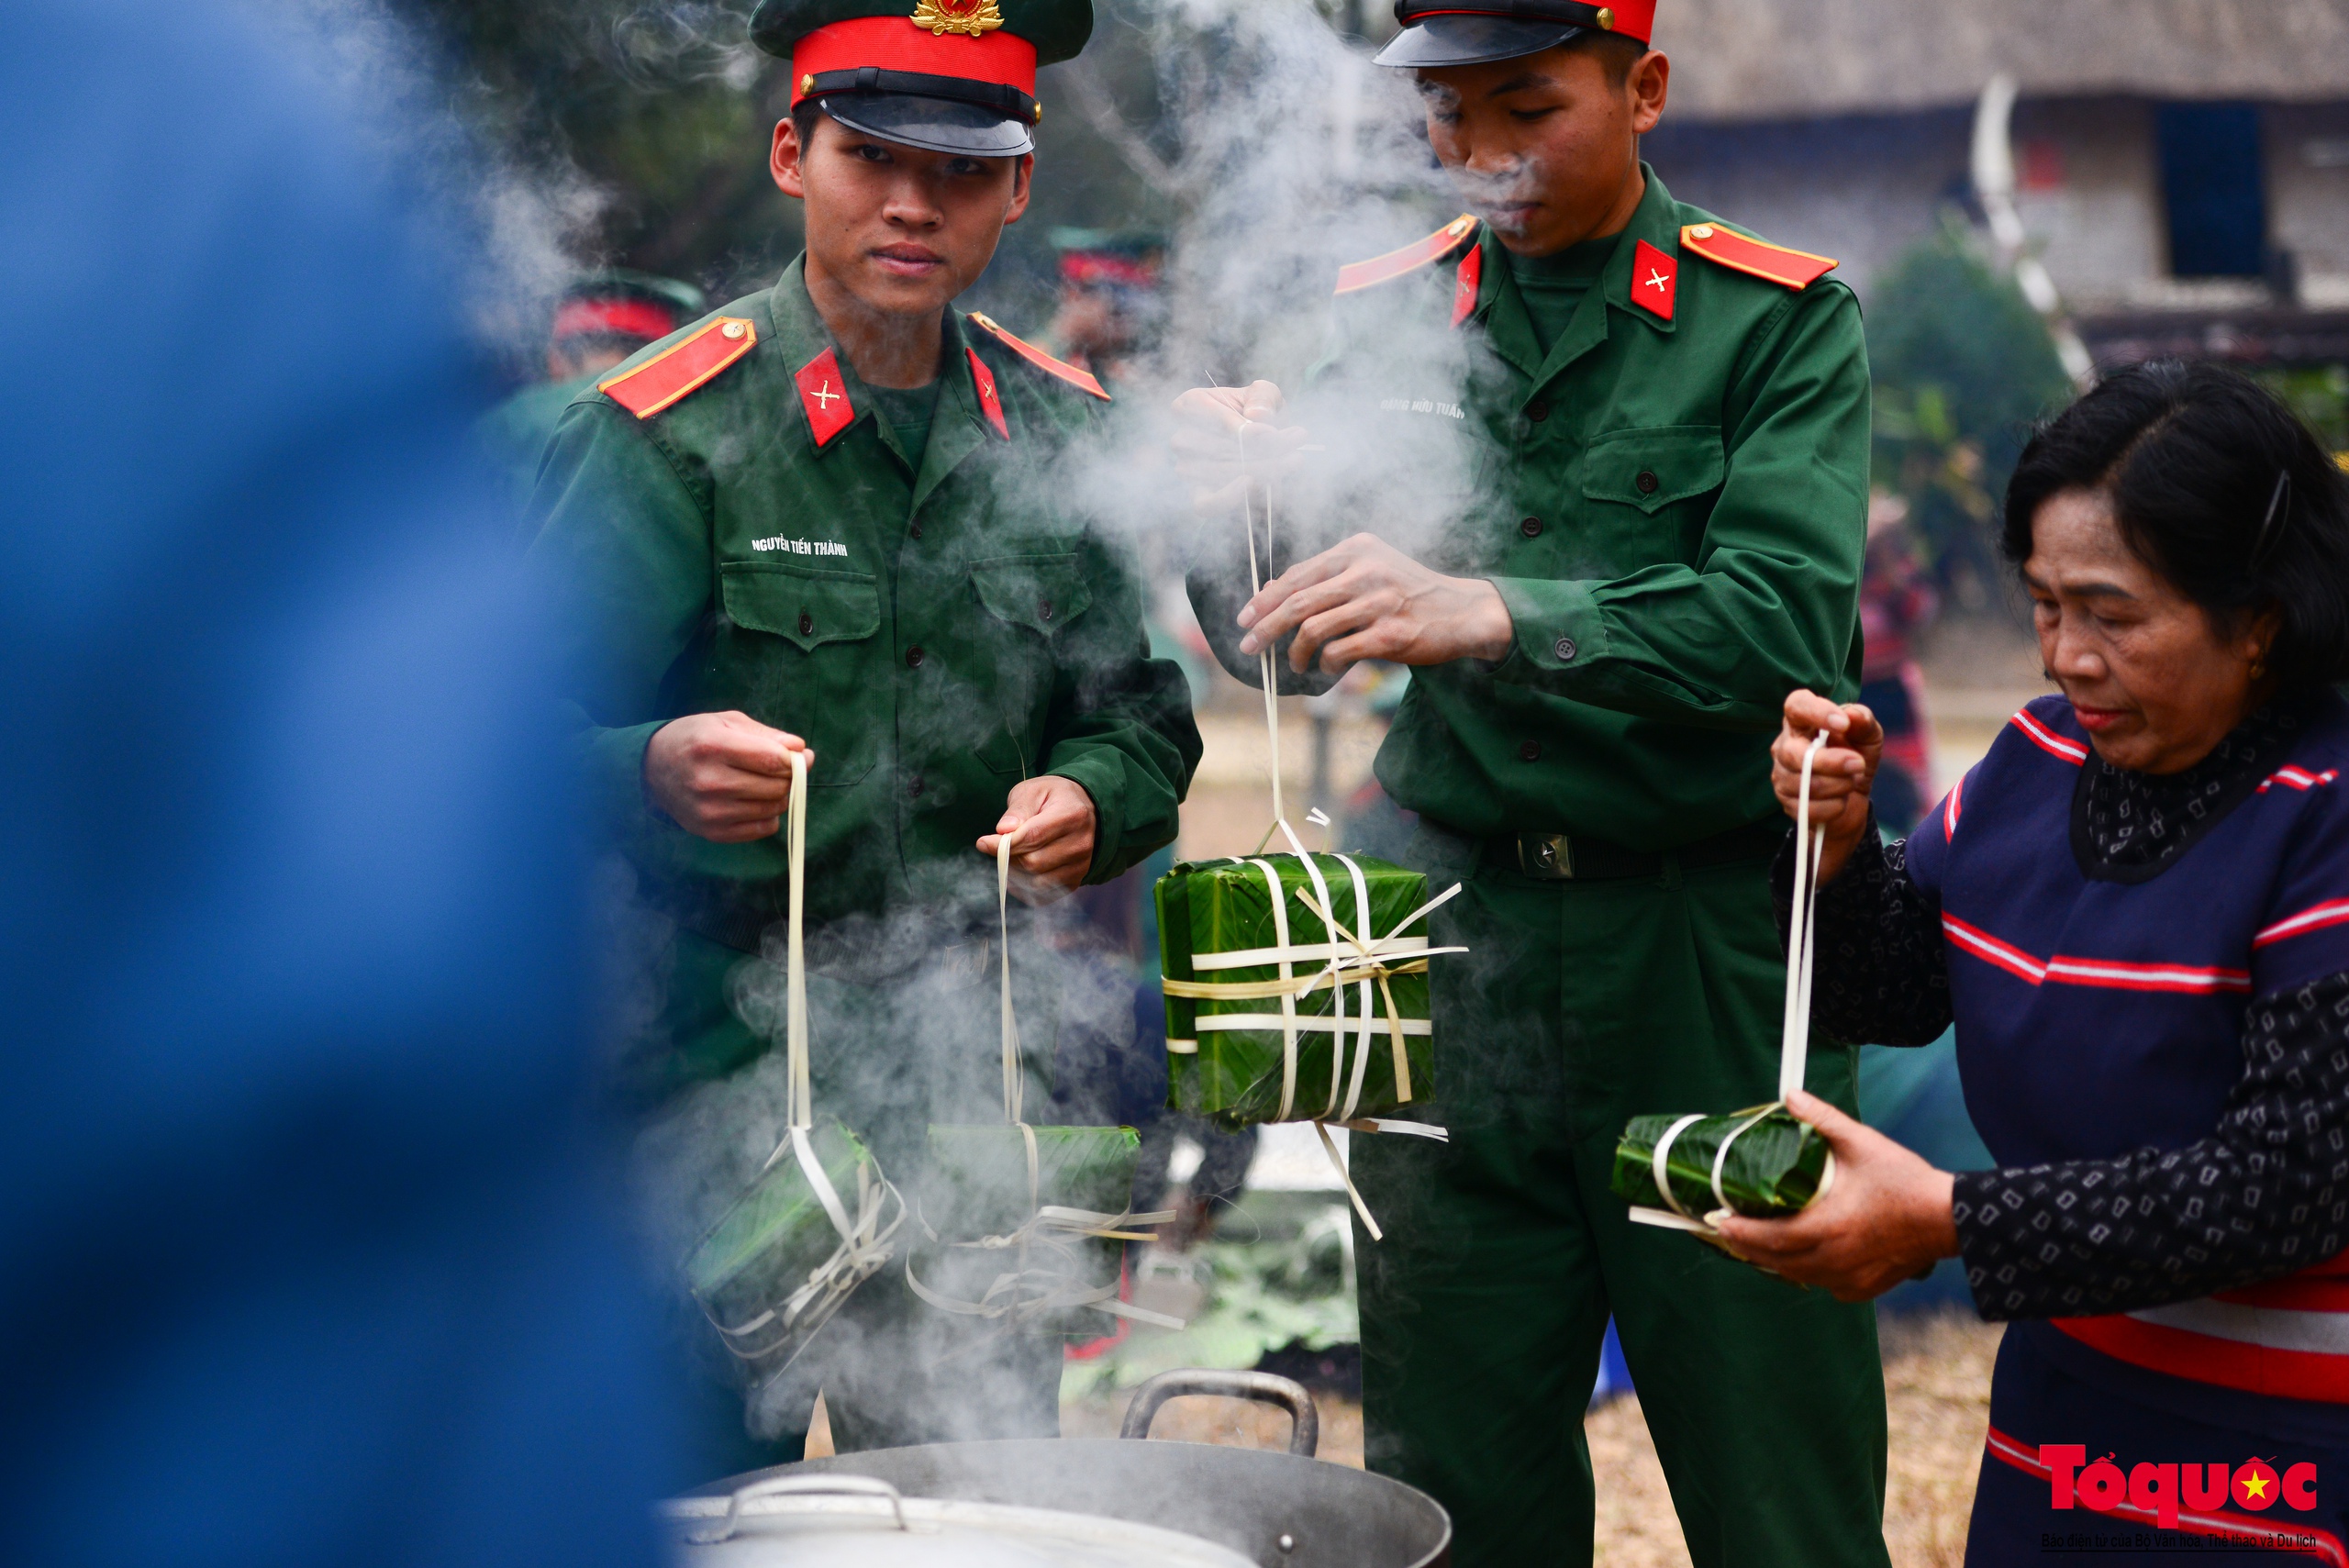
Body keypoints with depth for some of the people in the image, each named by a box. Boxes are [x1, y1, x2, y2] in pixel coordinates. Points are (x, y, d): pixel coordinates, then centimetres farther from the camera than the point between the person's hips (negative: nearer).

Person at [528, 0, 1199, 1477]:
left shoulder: (1063, 433, 7)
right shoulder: (661, 430, -7)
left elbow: (1146, 712, 15)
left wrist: (1093, 798, -7)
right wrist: (653, 773, -32)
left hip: (979, 1088, 4)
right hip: (714, 1076, -4)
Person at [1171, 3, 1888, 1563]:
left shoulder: (1782, 321, -2)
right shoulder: (1391, 318, 9)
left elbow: (1785, 619, -18)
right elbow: (1283, 648, 9)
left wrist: (1492, 614, -32)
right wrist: (1239, 498, -13)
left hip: (1710, 962, -3)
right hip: (1456, 946, 3)